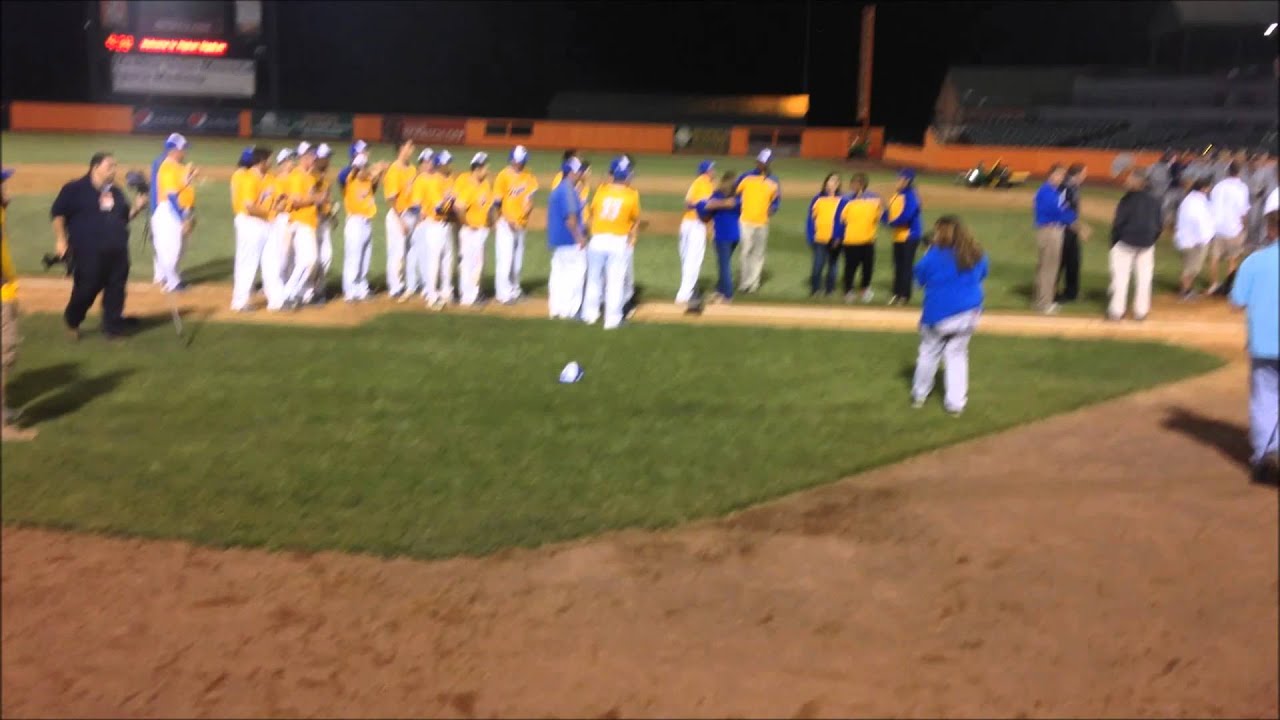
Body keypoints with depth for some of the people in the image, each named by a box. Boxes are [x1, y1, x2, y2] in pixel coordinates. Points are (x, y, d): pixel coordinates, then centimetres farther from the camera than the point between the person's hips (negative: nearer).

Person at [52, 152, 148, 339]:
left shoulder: (116, 192, 15)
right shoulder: (75, 189, -4)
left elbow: (125, 217, 22)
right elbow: (58, 213, -3)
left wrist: (136, 208, 2)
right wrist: (61, 240, -8)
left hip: (117, 251, 6)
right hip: (89, 251, -6)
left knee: (116, 289, 6)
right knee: (86, 288, -2)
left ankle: (112, 326, 17)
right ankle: (72, 321, 24)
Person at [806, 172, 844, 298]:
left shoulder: (842, 201, 2)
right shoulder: (817, 199, 4)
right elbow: (810, 219, 6)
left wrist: (838, 237, -11)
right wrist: (810, 238, -1)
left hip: (834, 240, 0)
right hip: (819, 239, 0)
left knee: (832, 265, 8)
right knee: (818, 265, -7)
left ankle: (829, 290, 18)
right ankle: (814, 289, 2)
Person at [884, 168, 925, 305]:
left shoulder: (911, 196, -15)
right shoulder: (896, 195, 10)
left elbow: (906, 215, -26)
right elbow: (889, 212, 14)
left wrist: (893, 223, -16)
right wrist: (886, 218, -5)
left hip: (909, 236, -8)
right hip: (898, 236, 8)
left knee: (906, 266, -3)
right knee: (898, 266, 12)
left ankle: (905, 295, 3)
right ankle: (897, 293, 20)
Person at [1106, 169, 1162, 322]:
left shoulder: (1128, 200, -12)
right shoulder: (1155, 200, 2)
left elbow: (1118, 223, -12)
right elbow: (1160, 225, 3)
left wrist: (1114, 243, -2)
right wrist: (1151, 240, 14)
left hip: (1126, 241, -4)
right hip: (1146, 245, 4)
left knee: (1120, 277, 4)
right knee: (1144, 278, 11)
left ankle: (1116, 310, 5)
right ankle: (1141, 311, 15)